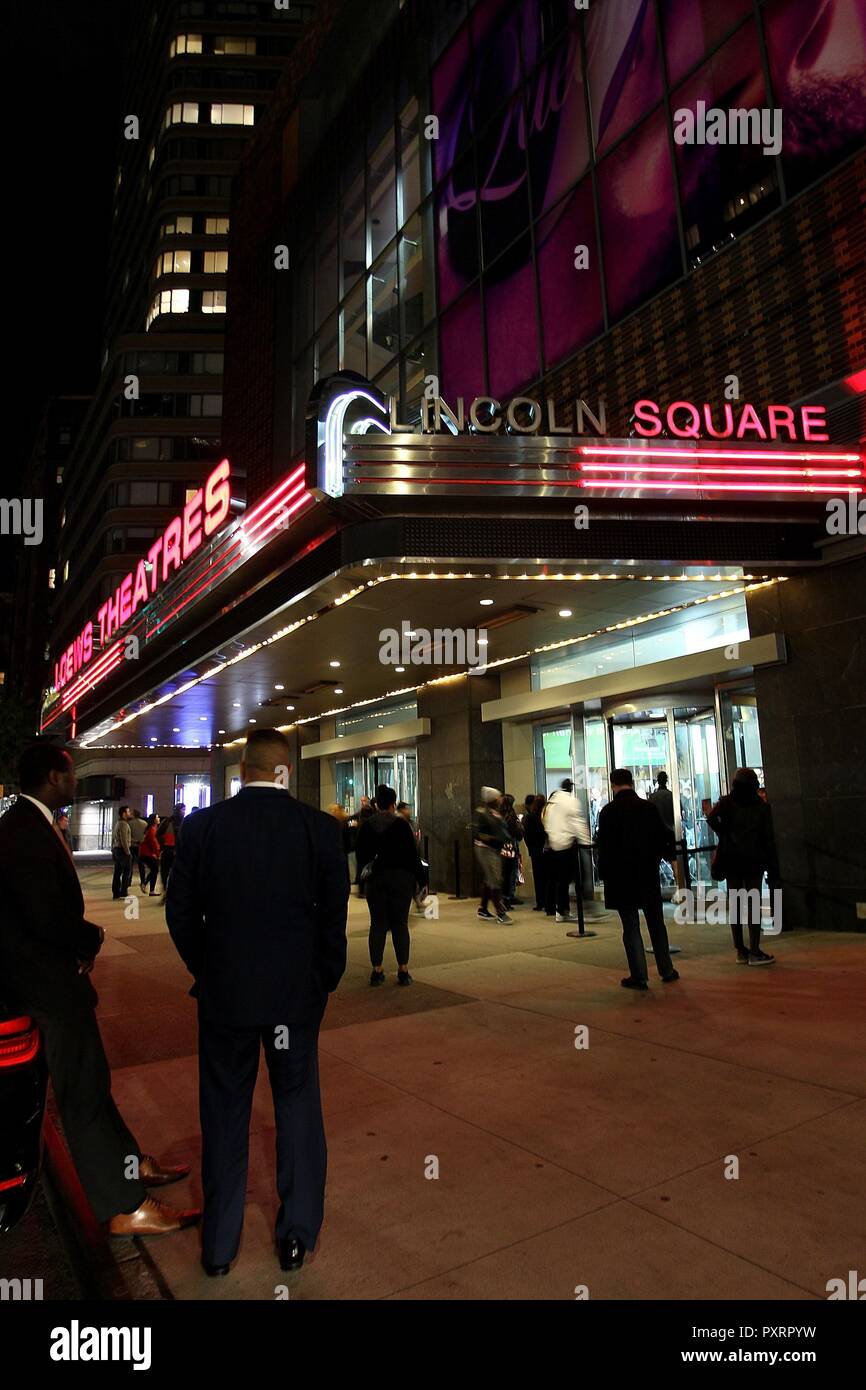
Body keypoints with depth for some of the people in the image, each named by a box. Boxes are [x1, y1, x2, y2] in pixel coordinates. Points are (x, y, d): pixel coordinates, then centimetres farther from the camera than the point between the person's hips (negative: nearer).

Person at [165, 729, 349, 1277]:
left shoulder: (202, 825, -8)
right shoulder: (321, 828, -10)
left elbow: (181, 912, -2)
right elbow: (334, 918, -6)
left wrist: (207, 972, 12)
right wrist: (323, 982, 8)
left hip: (223, 992, 1)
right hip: (297, 993, 0)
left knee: (225, 1113, 17)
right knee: (297, 1103, 18)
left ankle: (219, 1244, 31)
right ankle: (298, 1232, 27)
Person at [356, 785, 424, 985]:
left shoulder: (367, 825, 3)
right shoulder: (401, 824, -7)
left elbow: (360, 853, 9)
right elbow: (412, 854, -6)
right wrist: (417, 879, 0)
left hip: (375, 879, 2)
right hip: (400, 878, -2)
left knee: (378, 924, 7)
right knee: (400, 924, 3)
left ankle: (377, 970, 7)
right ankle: (403, 970, 3)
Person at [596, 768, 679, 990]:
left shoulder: (608, 811, -10)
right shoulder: (649, 807, -1)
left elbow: (604, 847, -9)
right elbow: (663, 837, 4)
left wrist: (604, 872, 1)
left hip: (621, 876, -3)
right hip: (648, 874, 3)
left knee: (631, 927, 3)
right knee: (656, 924, 16)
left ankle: (639, 976, 4)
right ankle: (666, 970, 24)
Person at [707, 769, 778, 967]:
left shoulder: (727, 802, -1)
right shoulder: (762, 806, 0)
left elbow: (711, 818, -19)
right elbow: (768, 838, -1)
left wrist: (724, 835, -2)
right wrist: (773, 868, 2)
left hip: (731, 859, 1)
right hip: (755, 860, -1)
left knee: (734, 904, 7)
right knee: (754, 904, 2)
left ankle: (741, 951, 11)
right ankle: (754, 952, 0)